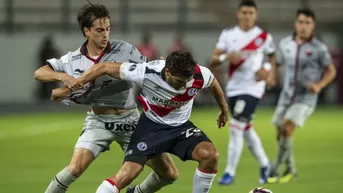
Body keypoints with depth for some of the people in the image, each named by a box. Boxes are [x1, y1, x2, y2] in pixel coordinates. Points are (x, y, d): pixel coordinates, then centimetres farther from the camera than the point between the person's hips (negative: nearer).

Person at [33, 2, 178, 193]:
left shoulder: (125, 50, -8)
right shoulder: (73, 59, -4)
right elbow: (39, 73, -3)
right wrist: (64, 77, -22)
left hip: (130, 119, 1)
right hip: (99, 120, -1)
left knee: (169, 174, 2)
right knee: (75, 168, -23)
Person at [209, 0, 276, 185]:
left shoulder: (264, 37, -3)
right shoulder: (228, 34, 3)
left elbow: (273, 56, 14)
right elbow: (213, 61, -1)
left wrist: (266, 67, -6)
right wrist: (225, 57, -21)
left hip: (252, 88, -4)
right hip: (233, 88, 4)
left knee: (235, 129, -14)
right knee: (246, 130, 16)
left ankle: (230, 172, -7)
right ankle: (264, 164, 34)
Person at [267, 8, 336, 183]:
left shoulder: (319, 48, -9)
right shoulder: (285, 44, 1)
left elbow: (331, 71, 1)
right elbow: (277, 63, 16)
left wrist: (319, 85, -17)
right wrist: (271, 77, -5)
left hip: (306, 98, -5)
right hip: (286, 96, 5)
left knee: (287, 129, -21)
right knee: (280, 134, 7)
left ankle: (276, 169, -10)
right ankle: (290, 169, 27)